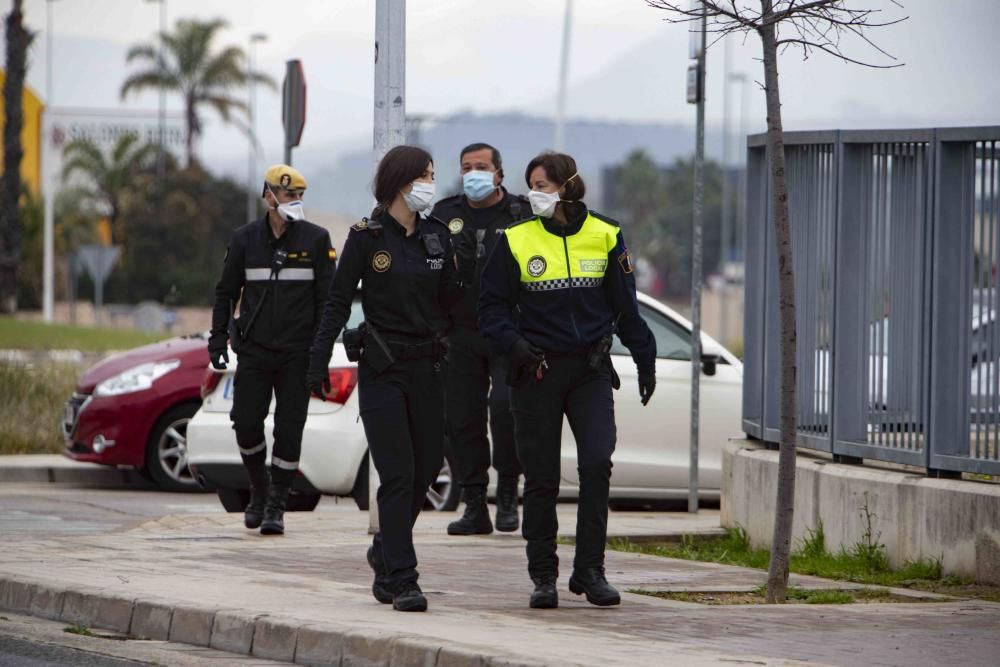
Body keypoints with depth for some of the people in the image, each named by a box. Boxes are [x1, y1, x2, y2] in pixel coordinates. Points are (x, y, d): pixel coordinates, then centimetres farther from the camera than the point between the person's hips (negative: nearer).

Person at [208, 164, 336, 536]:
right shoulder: (245, 240, 5)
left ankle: (275, 507, 6)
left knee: (289, 429, -2)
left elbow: (327, 297, 1)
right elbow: (226, 292, 11)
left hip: (297, 353, -1)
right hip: (254, 350, 1)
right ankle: (259, 490, 21)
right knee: (246, 424, -4)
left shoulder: (316, 240, 1)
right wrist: (218, 340, 5)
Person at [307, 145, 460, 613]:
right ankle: (402, 580, -8)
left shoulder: (437, 236, 8)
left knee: (427, 467, 9)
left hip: (428, 364, 5)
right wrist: (318, 360, -10)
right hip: (382, 367, -5)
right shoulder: (367, 237, -5)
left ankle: (386, 552, 32)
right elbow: (338, 301, -3)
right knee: (398, 473, -9)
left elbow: (451, 301, 11)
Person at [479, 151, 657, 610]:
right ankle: (543, 576, 14)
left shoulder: (604, 237, 3)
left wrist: (645, 359, 13)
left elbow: (625, 304, 12)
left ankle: (589, 571, -3)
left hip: (591, 369, 0)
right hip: (537, 371, 0)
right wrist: (513, 343, -15)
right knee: (541, 477, 3)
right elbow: (492, 306, 3)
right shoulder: (516, 241, -1)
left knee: (597, 462, -14)